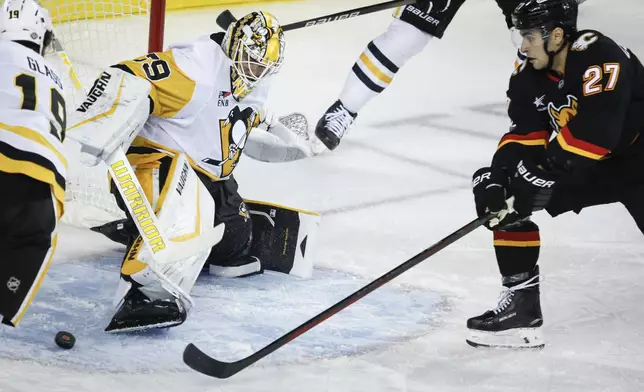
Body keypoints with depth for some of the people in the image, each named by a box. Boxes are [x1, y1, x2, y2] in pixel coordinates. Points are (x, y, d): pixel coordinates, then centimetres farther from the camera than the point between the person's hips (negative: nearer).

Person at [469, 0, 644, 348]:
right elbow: (523, 136, -3)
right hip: (585, 166, 7)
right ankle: (521, 306, 1)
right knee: (504, 194, -3)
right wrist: (499, 177, -21)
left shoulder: (600, 56, -26)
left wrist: (539, 173, -34)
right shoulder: (530, 78, -2)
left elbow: (594, 131, -34)